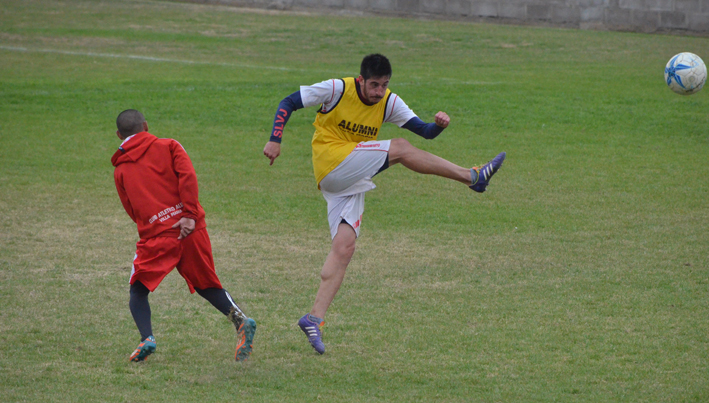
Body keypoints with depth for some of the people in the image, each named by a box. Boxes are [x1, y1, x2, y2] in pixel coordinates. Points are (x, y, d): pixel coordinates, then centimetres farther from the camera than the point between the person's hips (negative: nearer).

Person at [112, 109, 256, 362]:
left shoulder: (120, 170, 15)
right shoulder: (168, 147, 12)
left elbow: (132, 211, 16)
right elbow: (187, 175, -5)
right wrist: (190, 214, -9)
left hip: (156, 236, -2)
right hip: (190, 228, 2)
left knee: (138, 289, 11)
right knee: (205, 284, 17)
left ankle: (147, 338, -12)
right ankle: (240, 320, -5)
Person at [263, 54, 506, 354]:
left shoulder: (389, 103, 6)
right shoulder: (337, 90, -9)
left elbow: (424, 131, 4)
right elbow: (288, 104, -4)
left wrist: (438, 125, -19)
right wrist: (275, 140, -14)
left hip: (351, 183, 6)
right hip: (332, 163, -6)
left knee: (344, 248, -6)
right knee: (400, 149, -14)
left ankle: (315, 318, -8)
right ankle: (473, 177, -9)